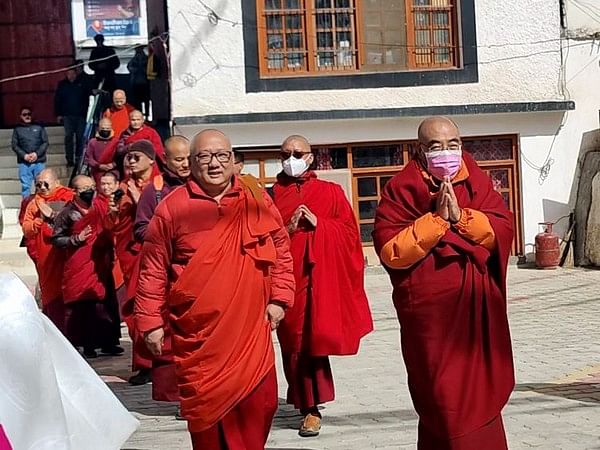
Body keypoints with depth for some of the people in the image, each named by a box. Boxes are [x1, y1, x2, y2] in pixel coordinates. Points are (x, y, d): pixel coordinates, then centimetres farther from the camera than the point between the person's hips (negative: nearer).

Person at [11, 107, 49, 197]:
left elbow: (45, 142, 4)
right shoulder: (17, 129, 8)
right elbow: (14, 145, 4)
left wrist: (37, 154, -9)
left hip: (39, 161, 0)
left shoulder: (39, 127, 8)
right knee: (25, 185, 1)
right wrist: (24, 155, -10)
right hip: (24, 163, 0)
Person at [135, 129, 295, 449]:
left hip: (251, 329, 2)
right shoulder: (173, 207, -2)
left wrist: (279, 298, 5)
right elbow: (154, 269, 1)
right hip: (198, 332, -2)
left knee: (259, 404, 3)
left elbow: (281, 250, 12)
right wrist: (151, 321, -1)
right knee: (208, 408, 3)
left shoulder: (258, 201, 5)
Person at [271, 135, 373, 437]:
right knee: (294, 341, 0)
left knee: (314, 338, -6)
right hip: (286, 276, 1)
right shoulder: (271, 196, 11)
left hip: (321, 275, -1)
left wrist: (319, 224, -9)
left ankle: (309, 403, 6)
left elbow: (349, 231, 4)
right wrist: (287, 229, -10)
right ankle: (309, 405, 11)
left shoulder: (330, 192, 9)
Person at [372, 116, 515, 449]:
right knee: (444, 406, 0)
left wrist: (461, 217, -17)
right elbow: (389, 251, -15)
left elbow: (503, 228, -4)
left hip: (479, 312, 4)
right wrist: (437, 219, -18)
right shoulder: (401, 190, -4)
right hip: (432, 315, -4)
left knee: (482, 398, 13)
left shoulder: (478, 182, 9)